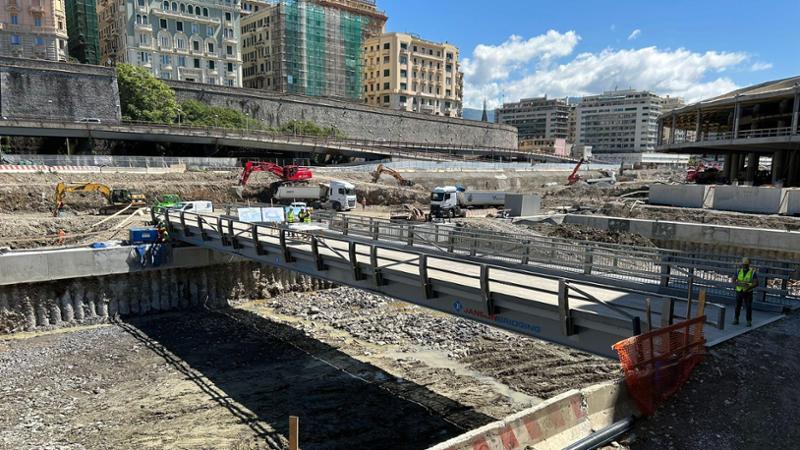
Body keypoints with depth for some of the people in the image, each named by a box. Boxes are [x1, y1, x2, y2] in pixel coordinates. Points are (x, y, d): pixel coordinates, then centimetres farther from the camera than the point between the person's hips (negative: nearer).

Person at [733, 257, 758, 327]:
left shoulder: (753, 272, -8)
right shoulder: (738, 271, -2)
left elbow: (756, 283, -14)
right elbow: (733, 281, -6)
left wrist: (749, 288, -27)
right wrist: (741, 284, -24)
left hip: (748, 293, -2)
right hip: (739, 292, 2)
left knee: (748, 307, -1)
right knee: (738, 306, 5)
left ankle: (749, 321, 11)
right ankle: (736, 320, 15)